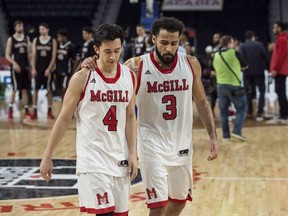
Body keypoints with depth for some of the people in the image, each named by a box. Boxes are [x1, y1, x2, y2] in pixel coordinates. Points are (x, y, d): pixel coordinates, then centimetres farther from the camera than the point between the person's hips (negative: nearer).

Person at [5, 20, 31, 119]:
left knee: (25, 89, 5)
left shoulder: (26, 38, 9)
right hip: (16, 67, -4)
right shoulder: (11, 39, -3)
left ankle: (26, 110, 6)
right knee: (15, 89, -5)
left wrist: (29, 66, 6)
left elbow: (28, 53, 13)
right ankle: (10, 109, 6)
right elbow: (7, 55, -5)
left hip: (25, 67, 4)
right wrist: (14, 63, -21)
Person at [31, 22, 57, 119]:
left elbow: (53, 57, -3)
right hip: (37, 69, 2)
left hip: (48, 69, -2)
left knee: (49, 90, 1)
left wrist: (49, 69, -12)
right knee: (36, 89, 0)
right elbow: (33, 55, 5)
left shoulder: (53, 41, 0)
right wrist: (33, 68, -4)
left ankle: (49, 111, 8)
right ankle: (35, 111, 3)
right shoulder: (35, 40, 7)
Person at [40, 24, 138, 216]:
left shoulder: (129, 77, 3)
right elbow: (64, 118, -4)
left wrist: (133, 153, 1)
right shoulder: (82, 78, -10)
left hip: (119, 157, 5)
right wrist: (47, 156, -3)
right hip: (92, 156, -5)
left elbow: (130, 117, 10)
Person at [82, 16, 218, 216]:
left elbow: (201, 102, 8)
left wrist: (213, 136, 4)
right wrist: (92, 66, -26)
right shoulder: (137, 66, -12)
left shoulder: (191, 64, -2)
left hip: (182, 143, 4)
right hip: (153, 143, -4)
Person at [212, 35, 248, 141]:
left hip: (220, 86, 4)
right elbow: (245, 66, 5)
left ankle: (226, 135, 11)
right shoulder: (235, 53, -8)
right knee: (241, 109, 7)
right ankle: (237, 131, -5)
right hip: (234, 86, -4)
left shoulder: (215, 56, 3)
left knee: (223, 111, 11)